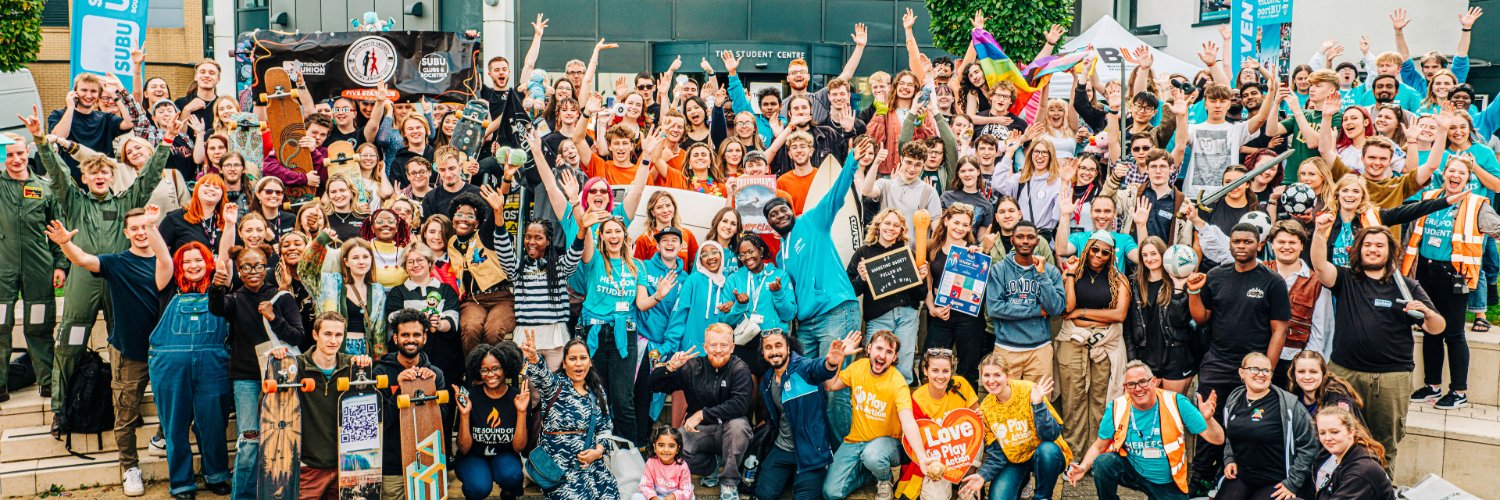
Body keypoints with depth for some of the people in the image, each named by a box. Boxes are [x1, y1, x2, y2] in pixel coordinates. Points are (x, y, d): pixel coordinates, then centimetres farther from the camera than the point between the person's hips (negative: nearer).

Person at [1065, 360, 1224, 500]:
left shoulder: (1176, 403, -14)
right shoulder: (1116, 408, -11)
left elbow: (1217, 439, -13)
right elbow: (1099, 446, -1)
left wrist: (1208, 419, -35)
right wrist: (1083, 467, -21)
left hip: (1169, 483, 1)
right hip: (1132, 471, -1)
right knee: (1103, 462, -28)